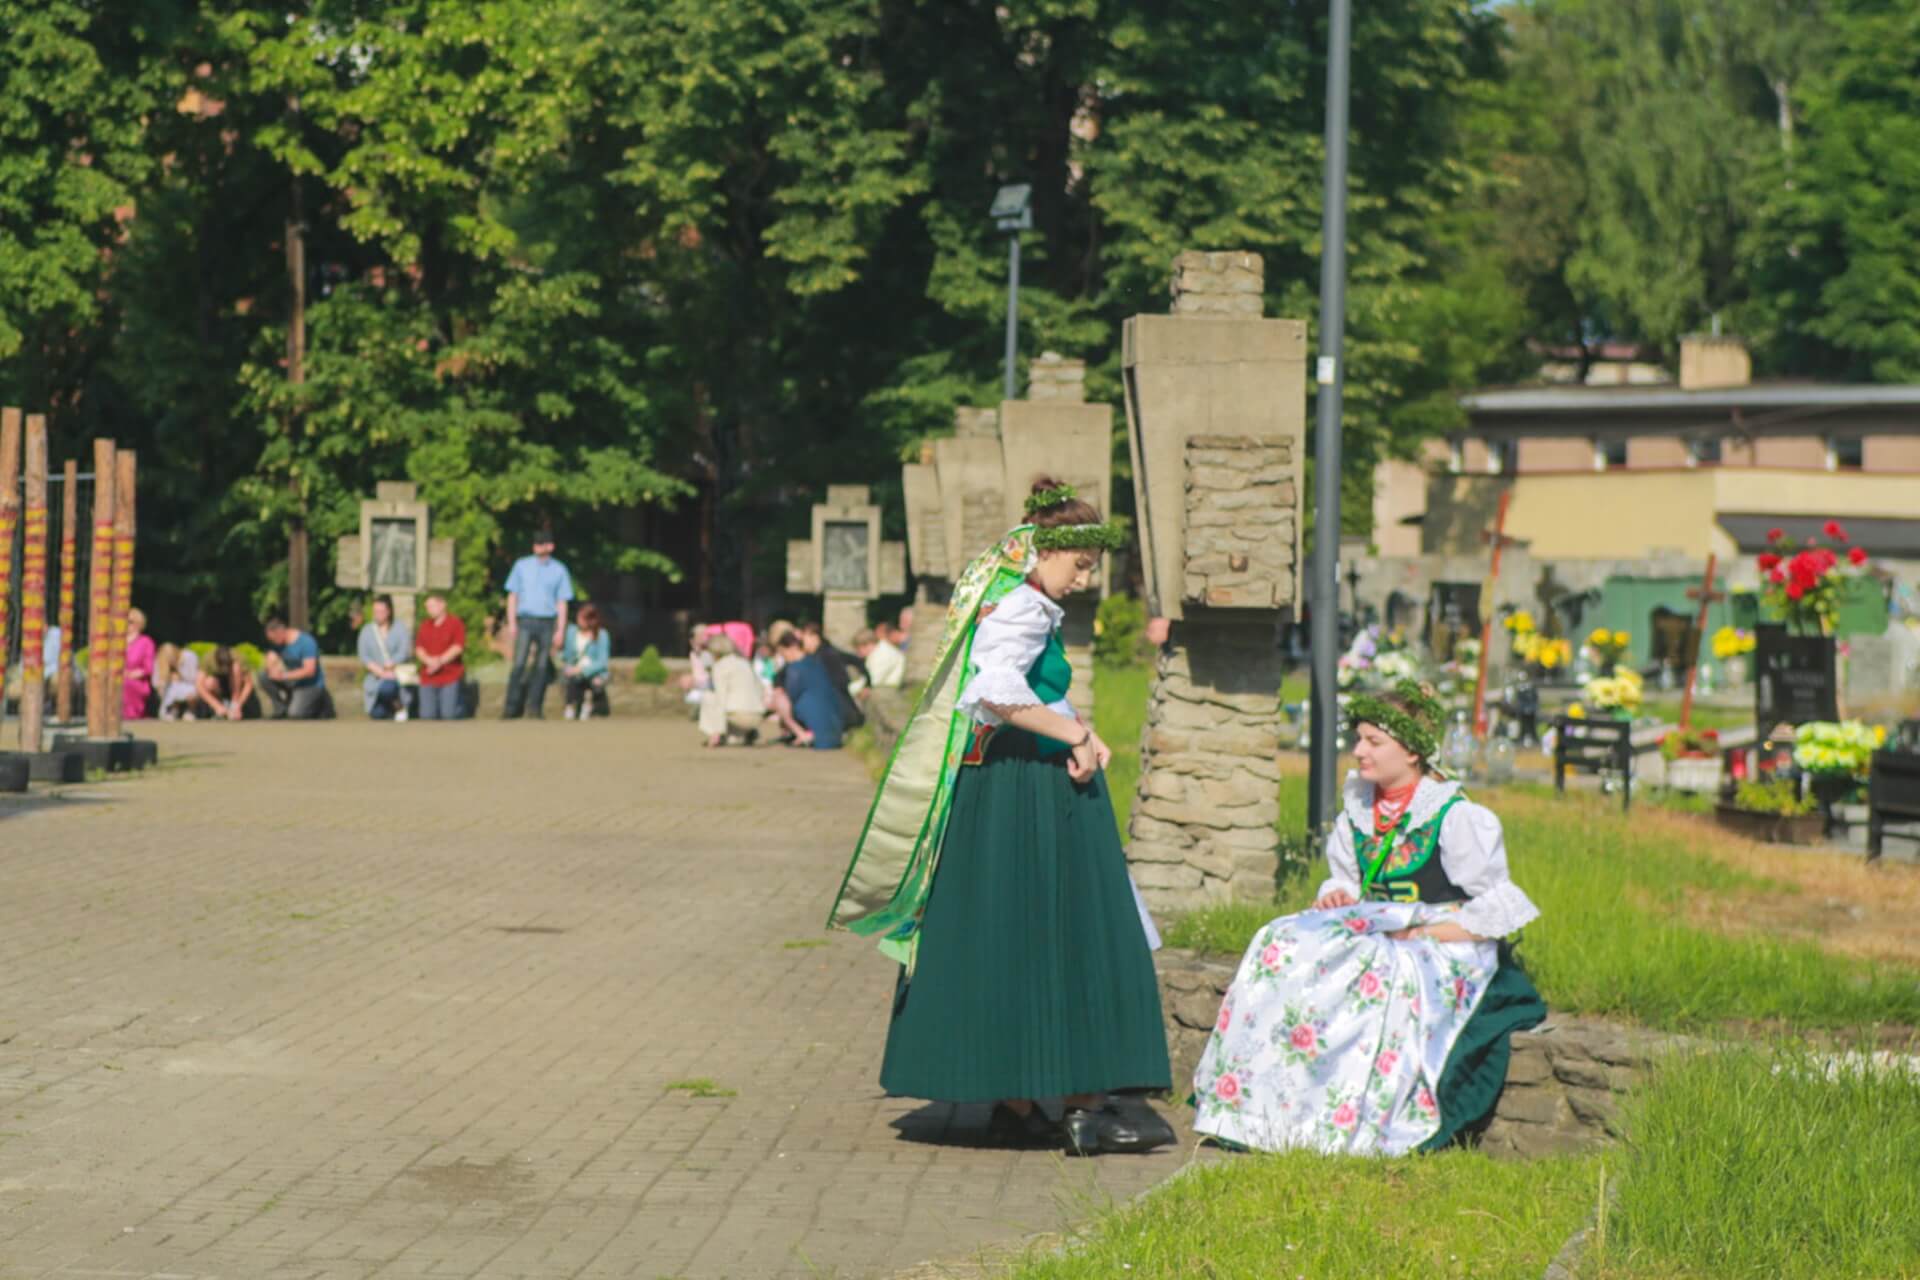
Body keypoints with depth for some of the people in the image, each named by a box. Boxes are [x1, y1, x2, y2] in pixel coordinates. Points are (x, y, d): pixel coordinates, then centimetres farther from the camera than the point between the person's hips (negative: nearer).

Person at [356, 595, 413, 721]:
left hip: (399, 675, -2)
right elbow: (364, 657, -1)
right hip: (376, 679, 2)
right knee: (377, 714, -19)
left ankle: (399, 707, -7)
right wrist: (380, 671, -17)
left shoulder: (400, 628, 3)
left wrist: (387, 667, -20)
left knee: (387, 688, -37)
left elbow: (404, 652, -9)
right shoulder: (367, 631, 9)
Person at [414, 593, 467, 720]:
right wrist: (429, 660, -12)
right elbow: (418, 648, 9)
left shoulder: (455, 624, 1)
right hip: (428, 679, 5)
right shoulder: (424, 626, 17)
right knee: (427, 715, -4)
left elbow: (458, 647, -9)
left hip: (450, 677, -5)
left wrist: (440, 661, -17)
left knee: (448, 714, -12)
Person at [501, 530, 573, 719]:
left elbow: (562, 603, 7)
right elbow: (513, 595, 11)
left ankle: (535, 706, 6)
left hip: (547, 622, 0)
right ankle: (513, 707, -11)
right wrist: (511, 623, 1)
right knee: (519, 664, -10)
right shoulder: (522, 565, 10)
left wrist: (560, 630, 0)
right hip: (525, 620, 0)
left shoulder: (559, 570, 8)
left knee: (542, 666, 0)